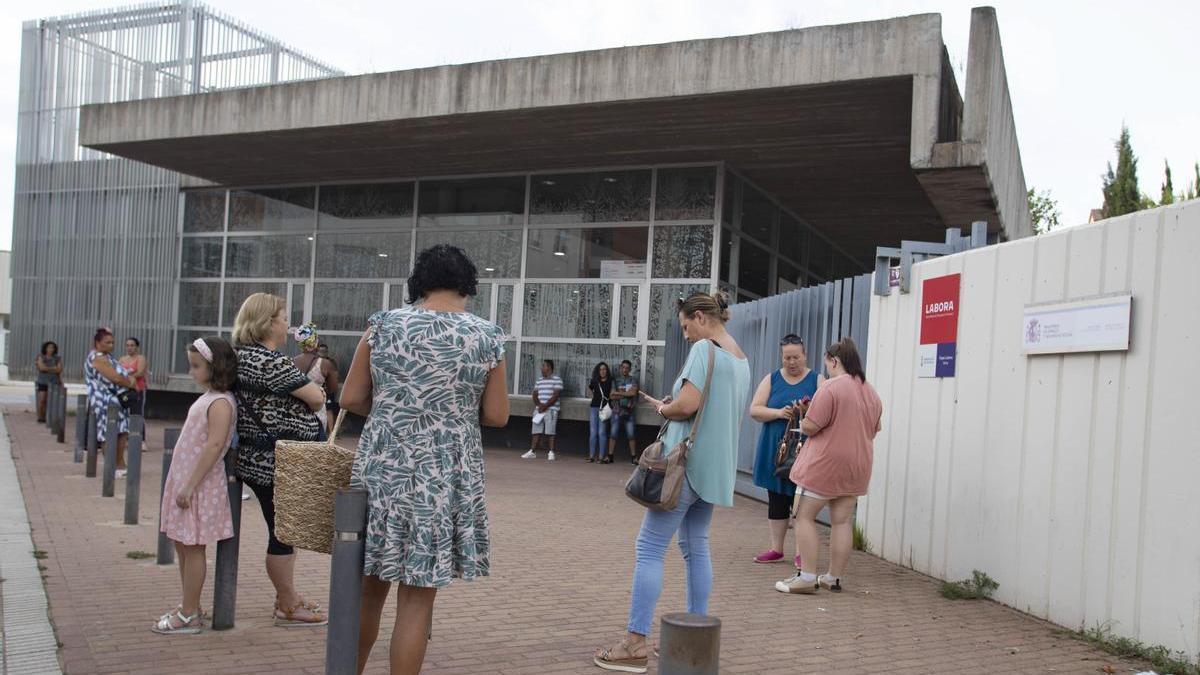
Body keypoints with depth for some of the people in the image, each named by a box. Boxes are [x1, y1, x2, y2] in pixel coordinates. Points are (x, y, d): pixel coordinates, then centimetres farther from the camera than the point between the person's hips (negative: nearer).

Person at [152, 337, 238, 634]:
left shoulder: (220, 402, -17)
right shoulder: (207, 398, 13)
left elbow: (214, 445, -25)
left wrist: (191, 485, -24)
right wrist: (183, 485, 17)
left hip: (200, 486, -10)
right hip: (184, 480, 10)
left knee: (193, 548, -3)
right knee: (182, 545, 15)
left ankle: (189, 616, 5)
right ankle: (188, 608, 25)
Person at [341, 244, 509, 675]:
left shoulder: (383, 325, 0)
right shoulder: (487, 337, -2)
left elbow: (350, 400, 3)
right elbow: (496, 416, 0)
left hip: (382, 468, 2)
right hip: (444, 478, -2)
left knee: (370, 587, 17)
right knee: (417, 598, 5)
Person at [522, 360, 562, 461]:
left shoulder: (557, 380, -2)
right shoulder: (539, 381, 18)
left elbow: (555, 395, -10)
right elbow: (535, 395, 12)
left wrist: (545, 406, -15)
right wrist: (539, 404, -7)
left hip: (550, 410, -6)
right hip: (538, 409, 6)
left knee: (550, 432, -7)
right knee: (536, 431, 3)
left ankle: (551, 453, -4)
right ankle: (533, 452, 5)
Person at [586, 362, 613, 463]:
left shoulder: (610, 381, -2)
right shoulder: (594, 381, 8)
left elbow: (612, 394, -2)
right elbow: (589, 390, 26)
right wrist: (594, 397, 12)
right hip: (594, 407, 4)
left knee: (602, 432, -7)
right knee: (593, 432, 5)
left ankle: (601, 456, -4)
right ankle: (592, 455, 9)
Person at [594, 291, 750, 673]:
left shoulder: (704, 348, -12)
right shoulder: (741, 358, 16)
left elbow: (686, 405, -23)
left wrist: (661, 407, -2)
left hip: (688, 461, -9)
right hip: (716, 466, 9)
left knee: (650, 547, -6)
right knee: (696, 546, 16)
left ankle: (635, 644, -7)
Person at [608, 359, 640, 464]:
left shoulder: (633, 379, 4)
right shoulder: (616, 380, 8)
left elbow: (633, 392, -12)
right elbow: (613, 396, 0)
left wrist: (619, 393, -6)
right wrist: (626, 394, -9)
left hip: (630, 411, -1)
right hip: (618, 410, 1)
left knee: (631, 435, 1)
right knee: (613, 434, -1)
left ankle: (633, 457, 8)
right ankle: (610, 456, 5)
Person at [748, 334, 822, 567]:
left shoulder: (817, 380, 3)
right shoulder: (772, 379, 8)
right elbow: (755, 410, 0)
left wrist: (809, 411, -26)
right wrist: (778, 413, -17)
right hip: (775, 451, 3)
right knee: (776, 500, 9)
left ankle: (801, 552, 5)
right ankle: (776, 548, 18)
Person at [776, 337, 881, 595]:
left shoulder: (831, 387, -14)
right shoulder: (872, 393, 11)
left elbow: (810, 426, -17)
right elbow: (872, 431, 19)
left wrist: (802, 424, 5)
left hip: (825, 464, -7)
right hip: (857, 467, 7)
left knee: (805, 516, 0)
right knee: (842, 521, 11)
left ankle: (807, 577, -4)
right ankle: (835, 578, 16)